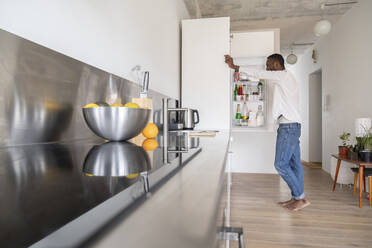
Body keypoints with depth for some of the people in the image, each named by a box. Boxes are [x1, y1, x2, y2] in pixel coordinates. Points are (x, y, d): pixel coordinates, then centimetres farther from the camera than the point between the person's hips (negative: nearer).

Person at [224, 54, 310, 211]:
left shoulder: (283, 76, -8)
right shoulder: (287, 79, 21)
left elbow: (259, 74, -13)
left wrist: (235, 67, -8)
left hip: (288, 127, -10)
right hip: (293, 126, 10)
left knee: (281, 164, -7)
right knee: (294, 164, 10)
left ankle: (301, 198, 3)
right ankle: (296, 198, 17)